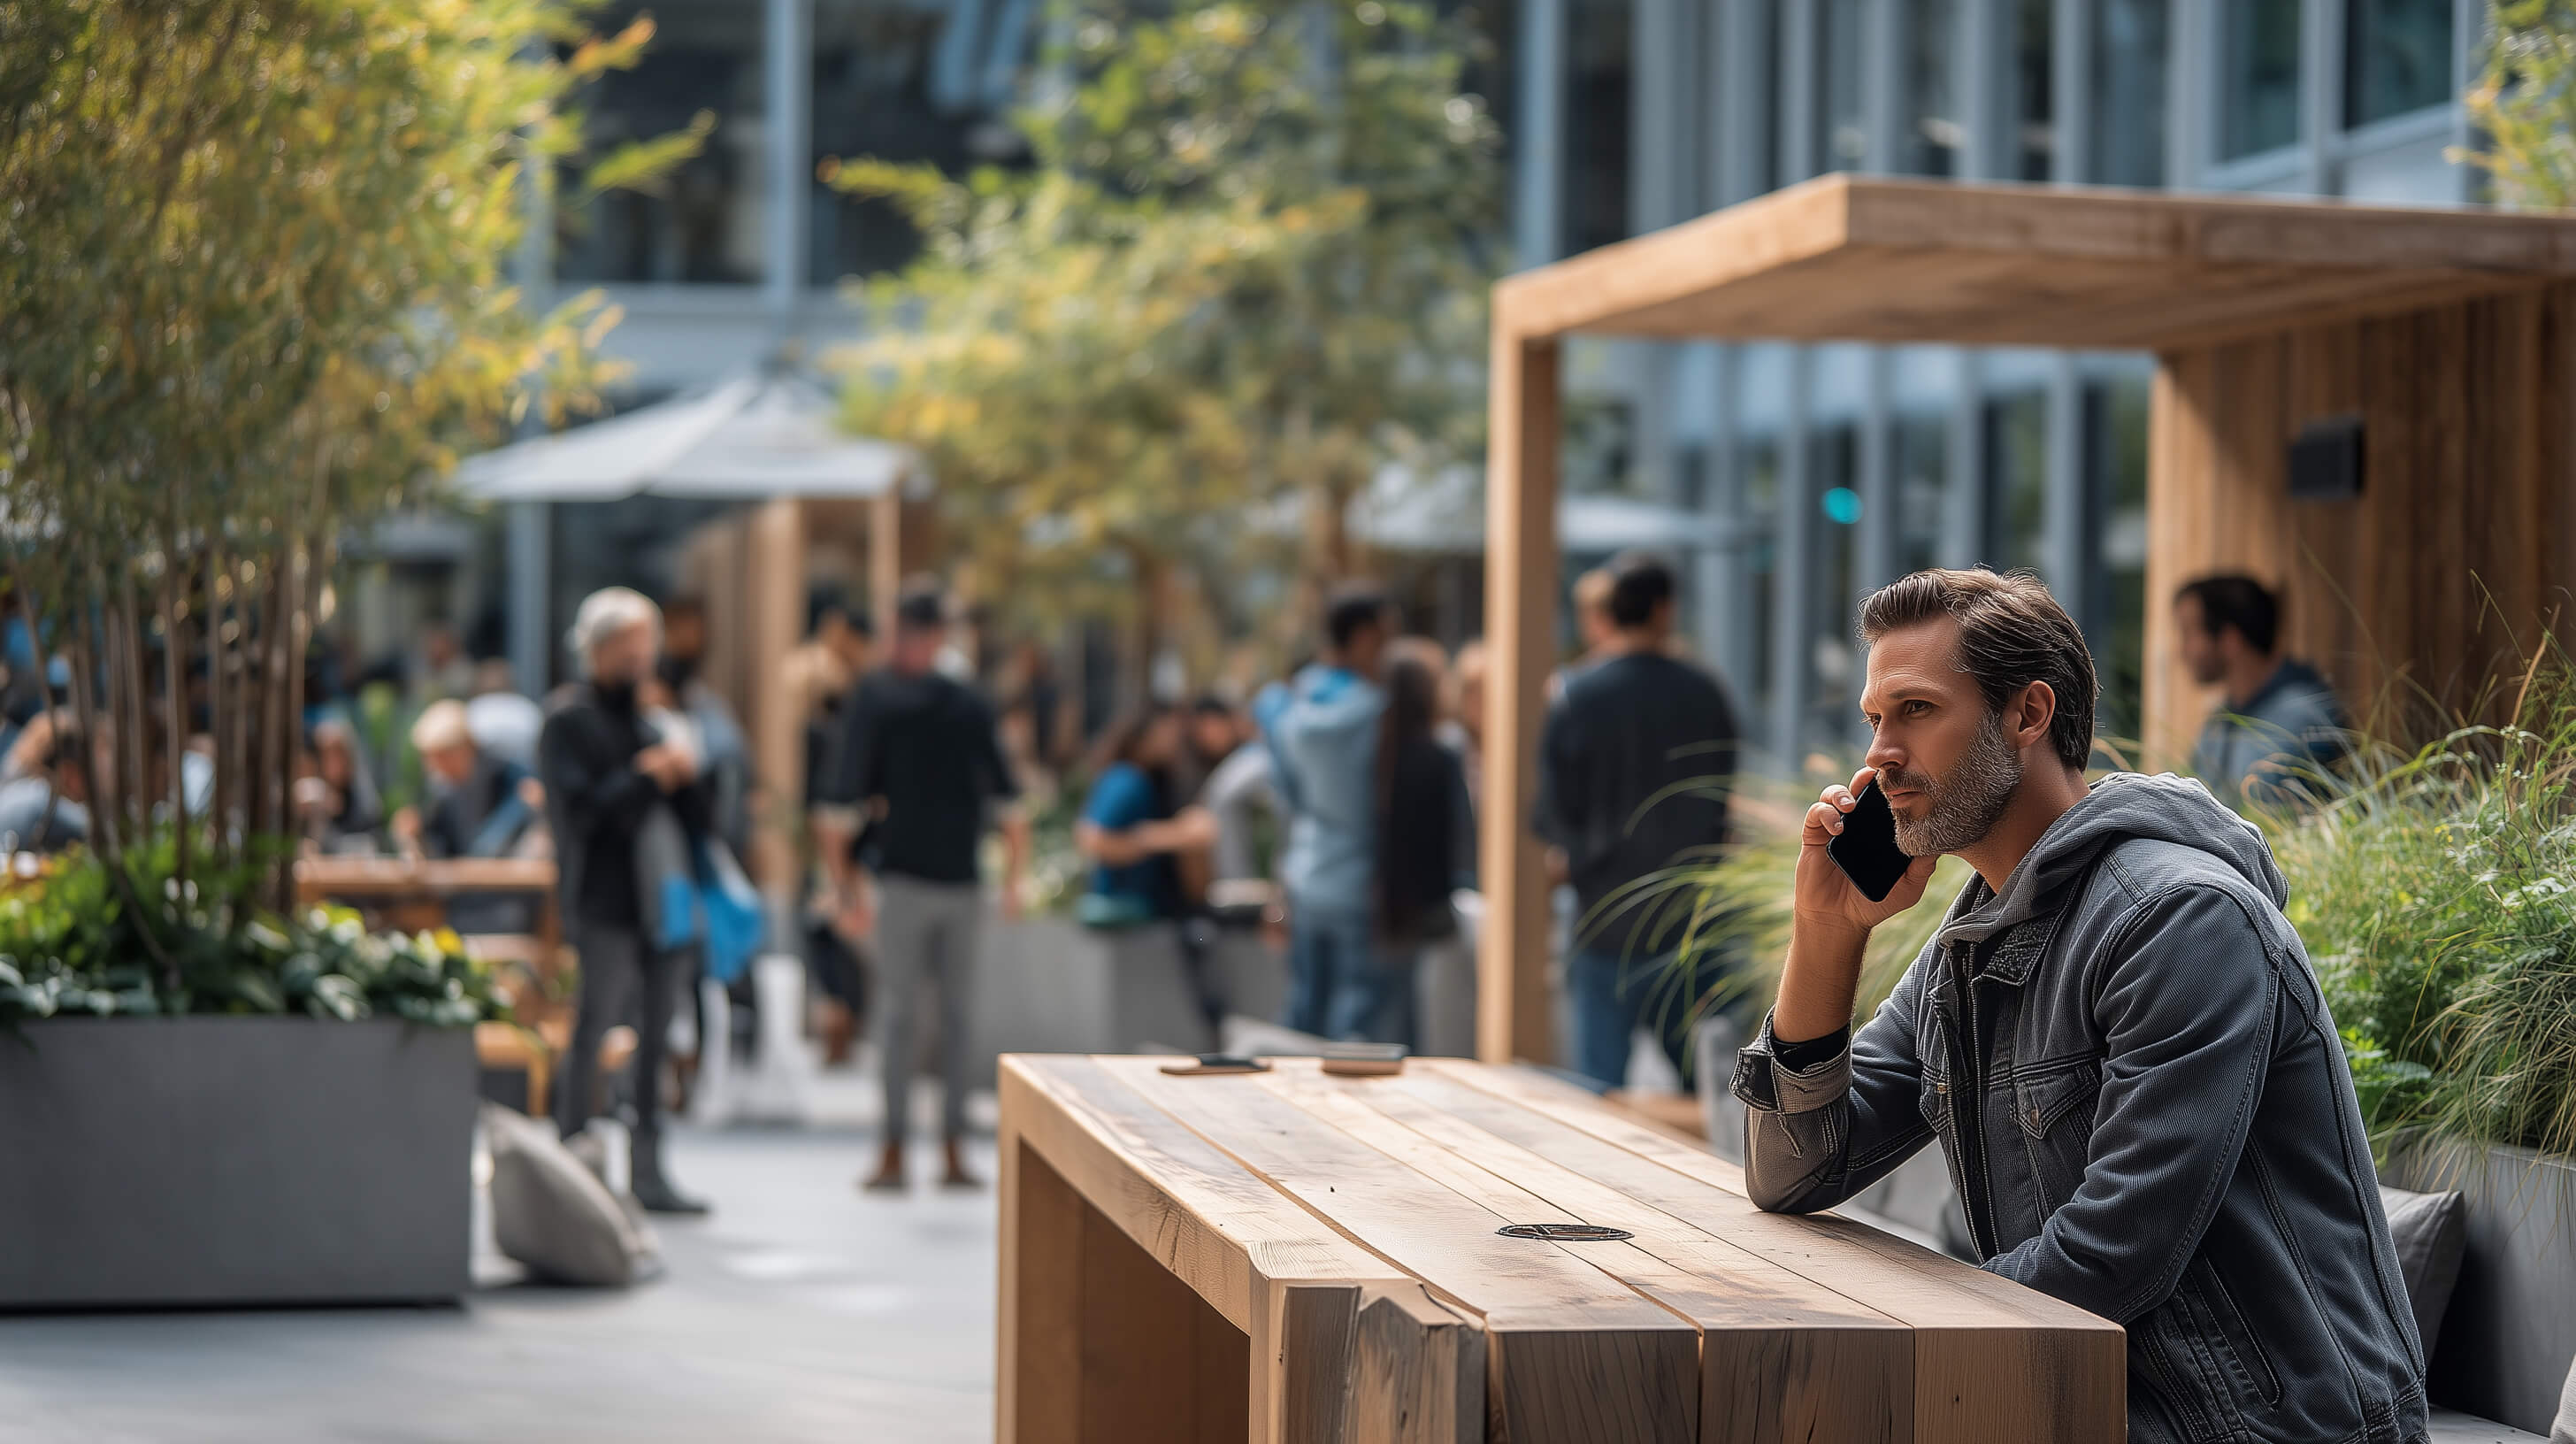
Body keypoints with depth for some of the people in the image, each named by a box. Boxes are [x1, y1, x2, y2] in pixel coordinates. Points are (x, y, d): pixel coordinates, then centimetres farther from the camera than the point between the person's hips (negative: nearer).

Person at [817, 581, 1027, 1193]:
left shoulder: (875, 697, -3)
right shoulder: (968, 703, 6)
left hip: (903, 878, -3)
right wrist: (1012, 882, 12)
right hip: (962, 883, 3)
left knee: (897, 1011, 1)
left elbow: (842, 802, -6)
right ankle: (954, 1152, 6)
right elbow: (1010, 803, 5)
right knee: (956, 1014, 7)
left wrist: (844, 878, 2)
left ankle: (894, 1151, -2)